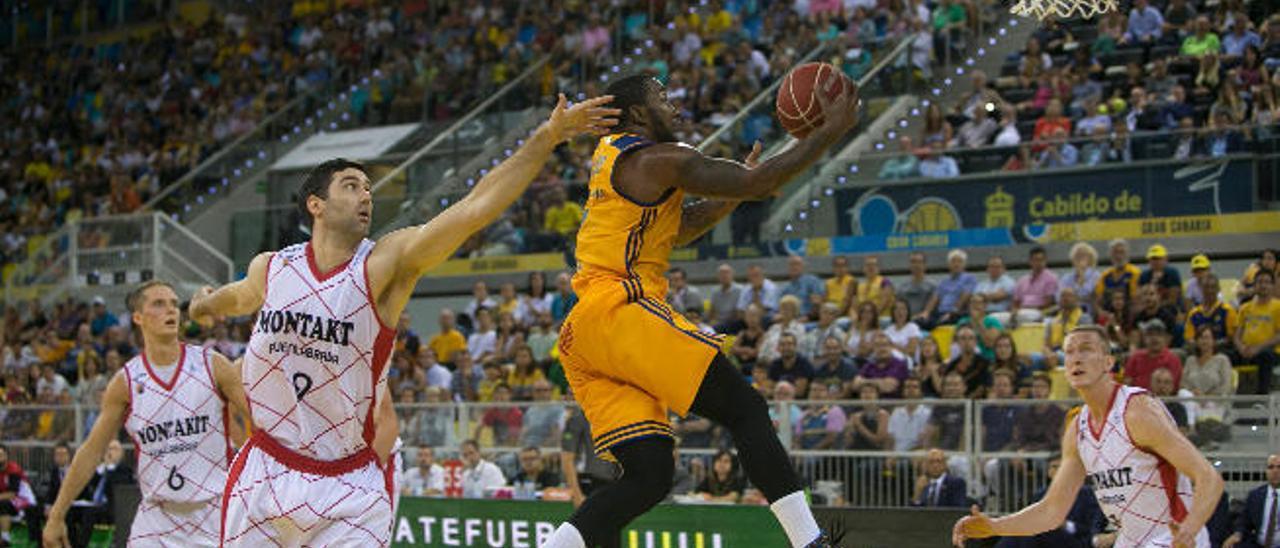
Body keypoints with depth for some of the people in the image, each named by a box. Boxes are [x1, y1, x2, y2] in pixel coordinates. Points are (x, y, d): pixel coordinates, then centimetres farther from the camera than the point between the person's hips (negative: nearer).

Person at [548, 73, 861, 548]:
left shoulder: (610, 154, 26)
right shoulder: (660, 159, -3)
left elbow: (678, 231, 36)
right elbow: (758, 184, -7)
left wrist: (739, 192, 27)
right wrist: (831, 131, 1)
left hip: (579, 337, 9)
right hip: (616, 312, -9)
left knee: (649, 474, 3)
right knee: (746, 409, -9)